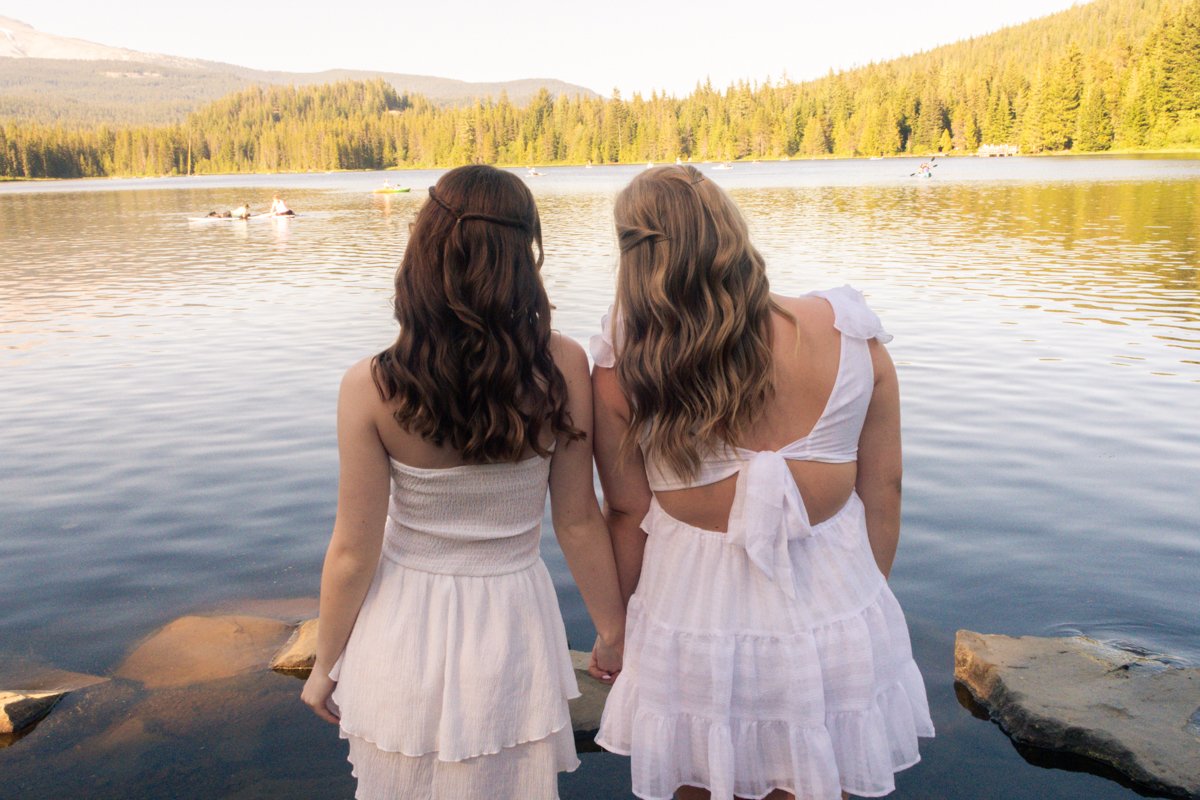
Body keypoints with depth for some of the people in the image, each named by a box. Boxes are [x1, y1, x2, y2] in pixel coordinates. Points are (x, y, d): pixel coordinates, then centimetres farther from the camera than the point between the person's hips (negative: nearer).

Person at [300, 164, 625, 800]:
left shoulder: (371, 388, -19)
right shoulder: (562, 367, -17)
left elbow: (354, 553, -11)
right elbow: (578, 522, -9)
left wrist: (324, 665, 6)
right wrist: (613, 631, 7)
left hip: (408, 632, 0)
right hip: (513, 624, 1)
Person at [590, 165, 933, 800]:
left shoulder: (622, 370, -16)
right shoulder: (848, 336, -12)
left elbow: (629, 516, -8)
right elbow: (883, 492, -4)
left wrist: (615, 625, 8)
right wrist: (865, 595, 13)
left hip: (690, 622, -1)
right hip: (835, 620, 1)